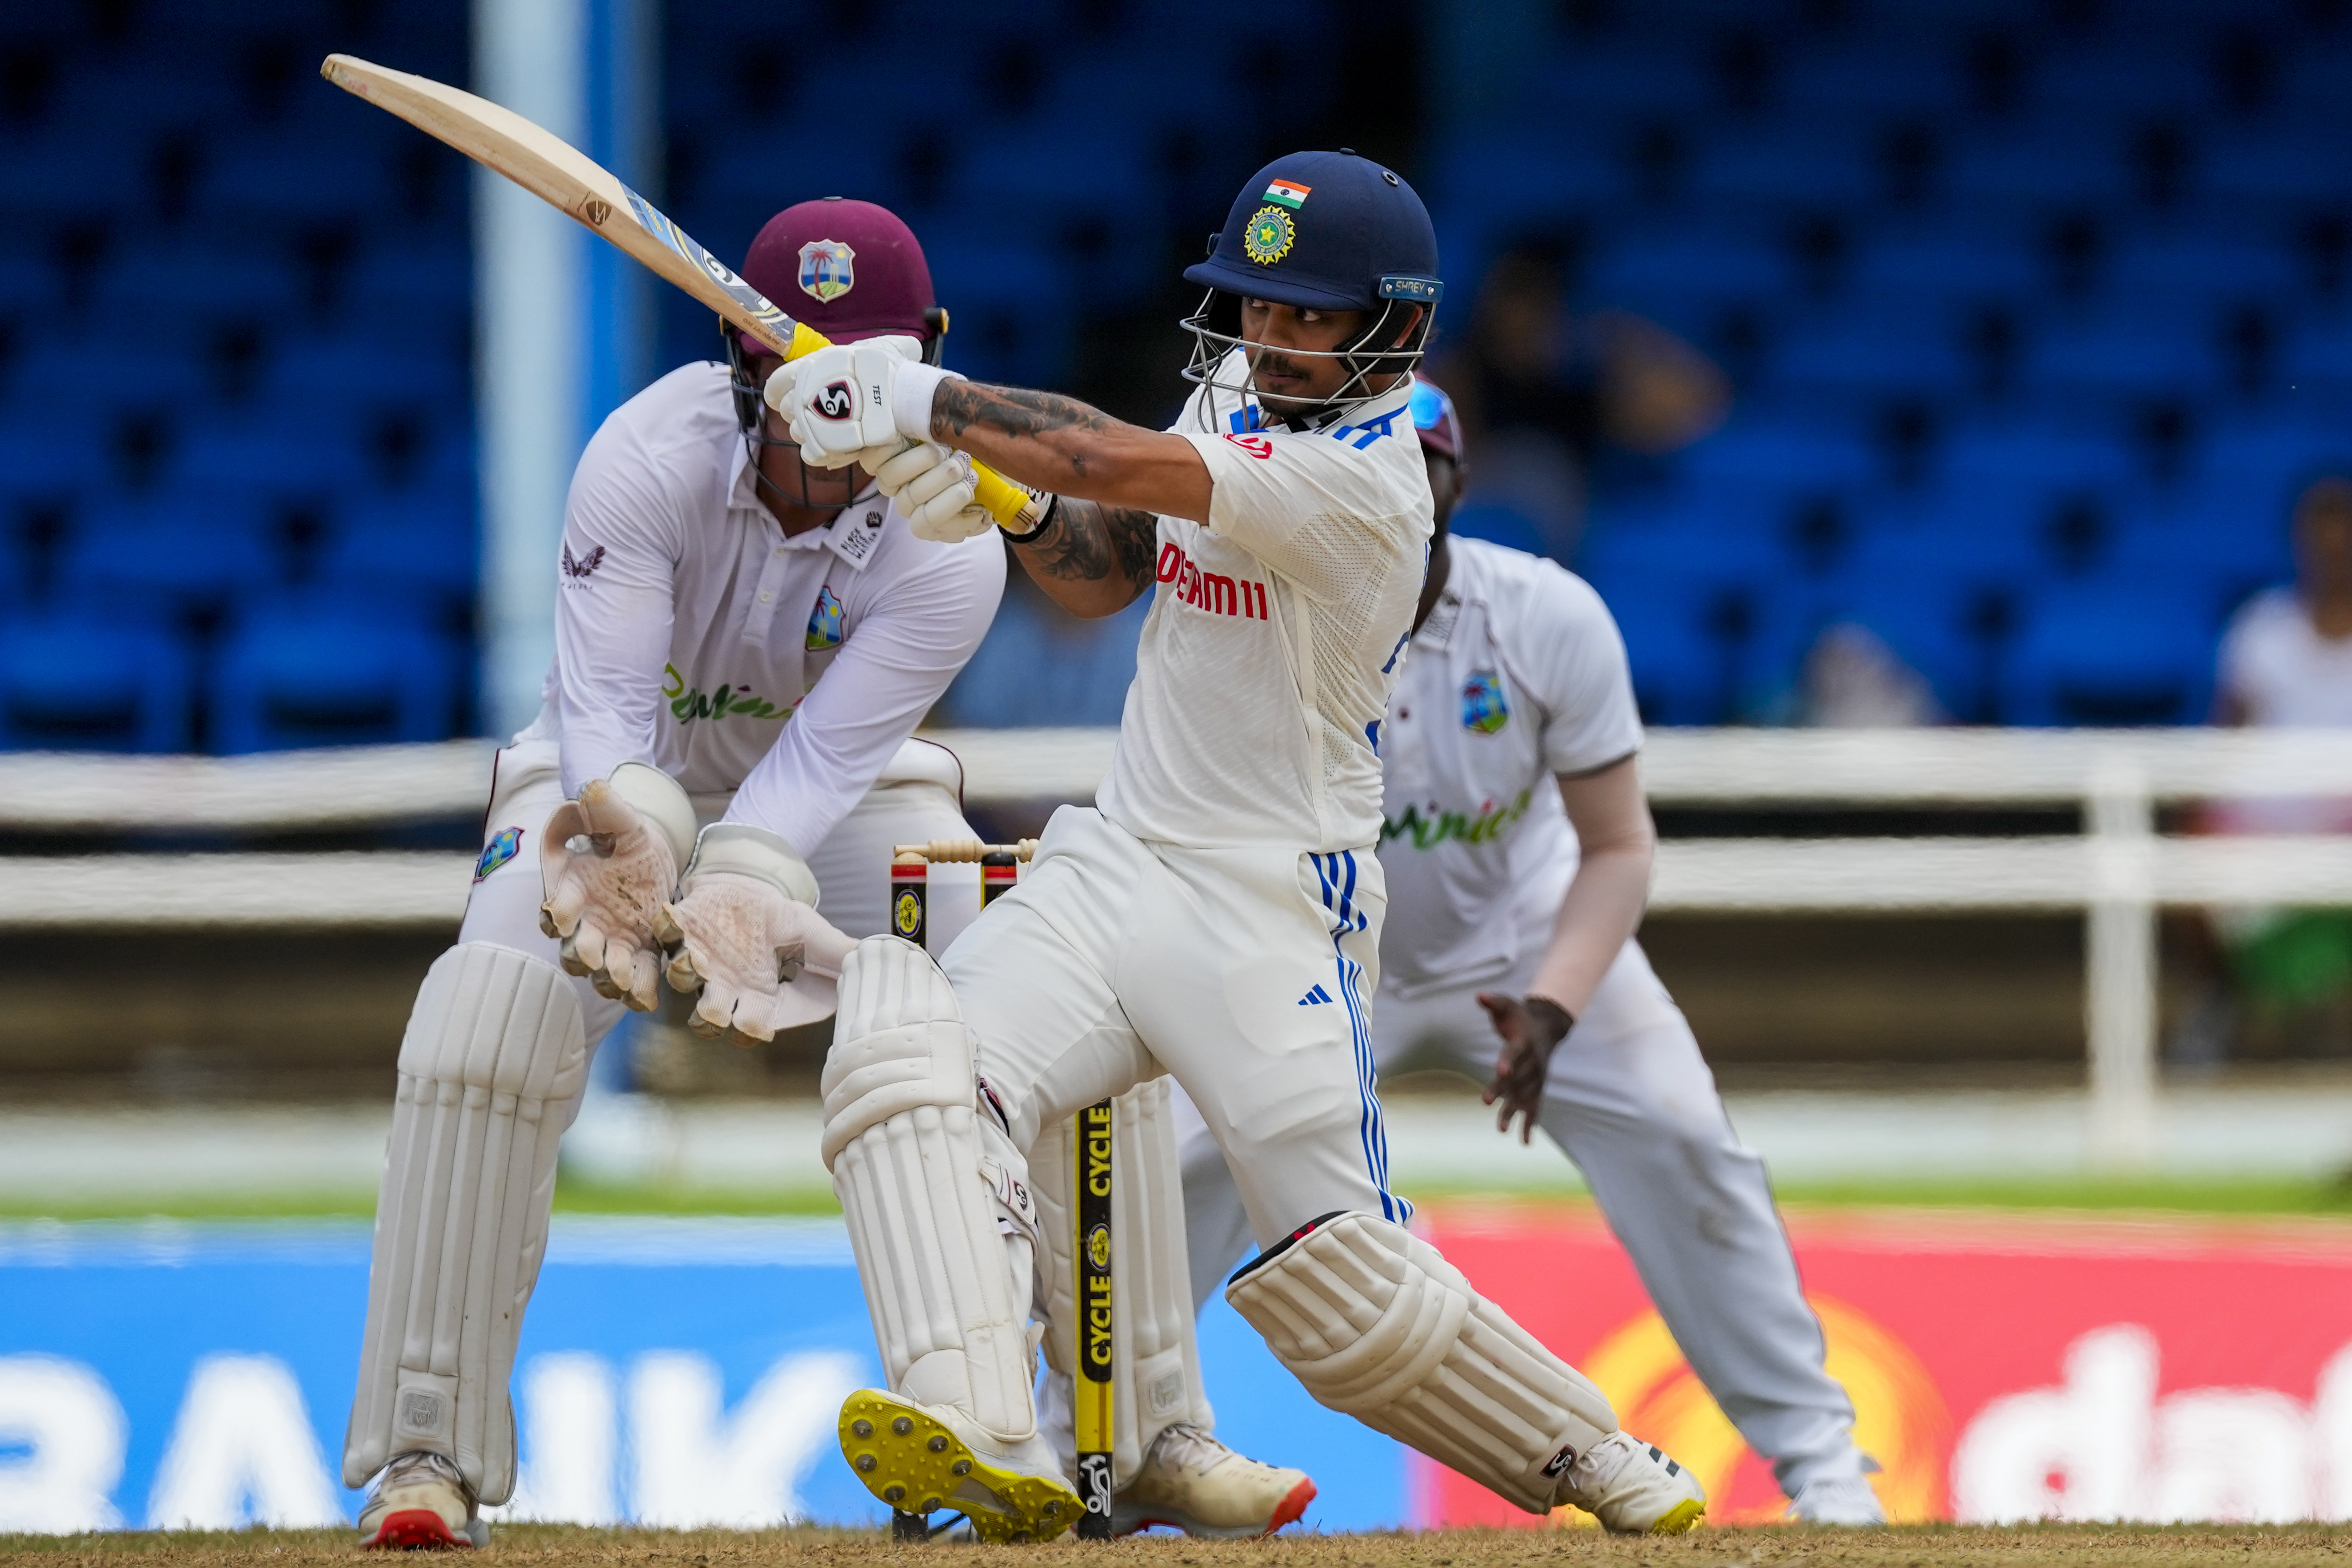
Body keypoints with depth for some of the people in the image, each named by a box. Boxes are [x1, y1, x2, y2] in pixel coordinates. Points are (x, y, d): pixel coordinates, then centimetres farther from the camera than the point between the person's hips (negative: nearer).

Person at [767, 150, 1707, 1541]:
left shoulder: (1361, 479, -19)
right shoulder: (1237, 394, 9)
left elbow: (1118, 462, -28)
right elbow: (1105, 573, 17)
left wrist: (913, 400, -20)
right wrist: (1019, 501, -5)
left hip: (1273, 912, -8)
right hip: (1119, 860, 8)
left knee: (1343, 1289, -10)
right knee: (908, 1059, -20)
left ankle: (1606, 1468, 14)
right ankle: (987, 1446, -35)